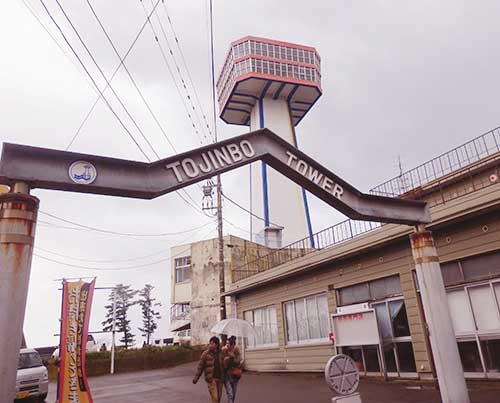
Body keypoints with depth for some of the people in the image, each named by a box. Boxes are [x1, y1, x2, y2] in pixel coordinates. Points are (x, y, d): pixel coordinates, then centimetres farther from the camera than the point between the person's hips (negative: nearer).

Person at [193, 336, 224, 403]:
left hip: (219, 378, 4)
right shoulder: (205, 353, -9)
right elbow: (200, 366, -5)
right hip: (211, 378, -4)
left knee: (219, 397, 12)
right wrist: (195, 378, -6)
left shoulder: (220, 353, 0)